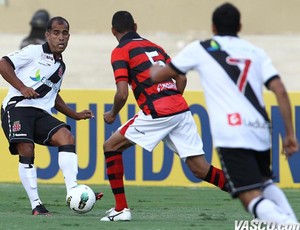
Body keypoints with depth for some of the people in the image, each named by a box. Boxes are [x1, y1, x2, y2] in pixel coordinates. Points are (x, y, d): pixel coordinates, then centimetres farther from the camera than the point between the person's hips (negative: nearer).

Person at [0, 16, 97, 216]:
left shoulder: (61, 67, 22)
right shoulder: (35, 52, 0)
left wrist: (76, 115, 32)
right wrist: (22, 88, -15)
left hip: (41, 113, 6)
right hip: (18, 107, -6)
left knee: (66, 137, -18)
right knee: (26, 151, -21)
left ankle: (73, 192, -28)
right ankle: (36, 205, -16)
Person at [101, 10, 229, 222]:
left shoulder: (120, 52, 3)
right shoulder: (154, 47, 24)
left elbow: (122, 94, -7)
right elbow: (182, 78, 20)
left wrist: (112, 115, 11)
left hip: (156, 113, -6)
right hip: (181, 109, 6)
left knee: (111, 147, 11)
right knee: (201, 170, 5)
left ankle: (121, 209, 7)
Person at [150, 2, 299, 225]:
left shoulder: (199, 49, 11)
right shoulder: (256, 52, 18)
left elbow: (157, 76, 19)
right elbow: (280, 91, 6)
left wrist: (156, 69, 43)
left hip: (230, 133, -4)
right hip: (260, 131, 4)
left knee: (253, 198, -8)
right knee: (265, 182, 29)